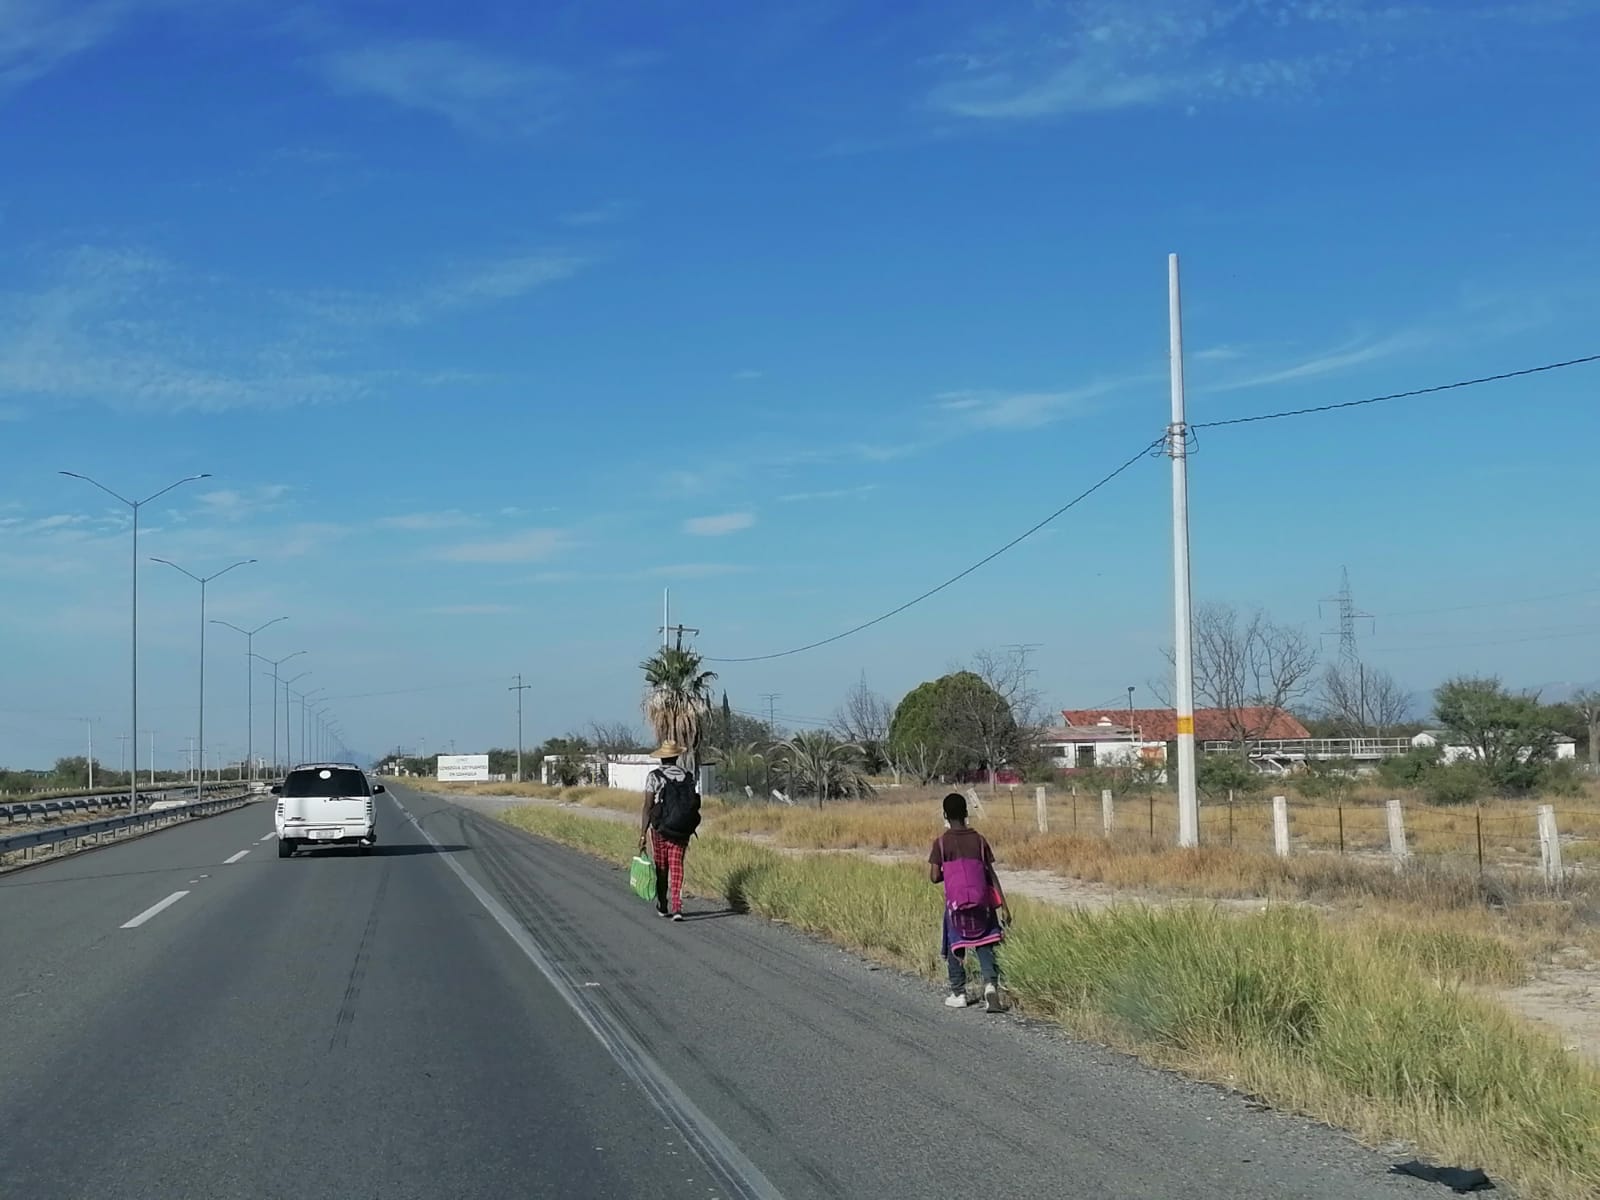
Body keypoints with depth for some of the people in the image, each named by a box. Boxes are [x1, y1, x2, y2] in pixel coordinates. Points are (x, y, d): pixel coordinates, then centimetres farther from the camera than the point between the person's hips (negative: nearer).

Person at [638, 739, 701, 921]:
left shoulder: (654, 776, -6)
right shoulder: (687, 777, 3)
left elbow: (647, 807, -11)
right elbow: (694, 805, 6)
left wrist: (642, 834, -10)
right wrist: (689, 830, 18)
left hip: (660, 830, -1)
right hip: (682, 831, 1)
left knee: (661, 869, 13)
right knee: (676, 867, 2)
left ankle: (662, 907, 28)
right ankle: (677, 907, -14)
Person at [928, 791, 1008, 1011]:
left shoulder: (941, 842, -4)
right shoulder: (979, 839, 2)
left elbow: (934, 876, -8)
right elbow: (991, 875, 2)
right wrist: (1003, 906, 4)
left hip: (955, 902, -1)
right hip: (981, 901, 1)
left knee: (955, 948, 14)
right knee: (984, 945, 5)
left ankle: (958, 994, 17)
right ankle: (991, 984, -17)